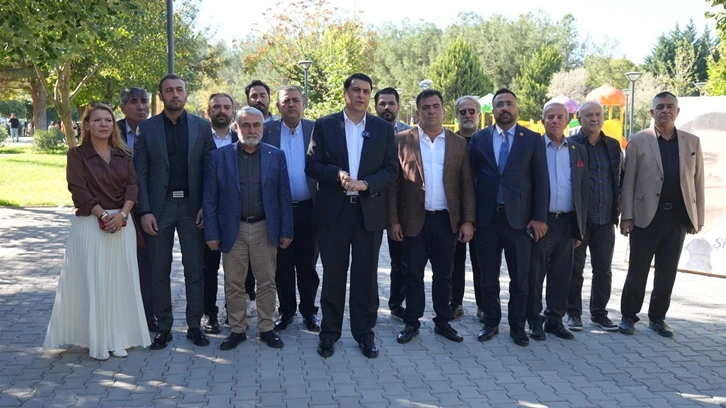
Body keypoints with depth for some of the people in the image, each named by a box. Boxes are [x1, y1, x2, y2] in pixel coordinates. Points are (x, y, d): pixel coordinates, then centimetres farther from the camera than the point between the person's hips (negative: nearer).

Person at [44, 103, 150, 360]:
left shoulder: (124, 155, 10)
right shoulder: (77, 155, 0)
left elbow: (132, 187, 1)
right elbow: (79, 191, -9)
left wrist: (122, 215, -14)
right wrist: (104, 215, -17)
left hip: (122, 224, 3)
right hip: (89, 225, -3)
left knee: (120, 281, 5)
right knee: (92, 282, -1)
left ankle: (117, 338, 14)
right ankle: (95, 340, 9)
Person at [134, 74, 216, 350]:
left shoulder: (202, 127, 4)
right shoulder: (146, 128, 3)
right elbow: (140, 173, 1)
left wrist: (206, 206, -6)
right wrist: (145, 211, -7)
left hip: (192, 206, 0)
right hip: (159, 206, 0)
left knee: (195, 269, 5)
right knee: (160, 271, 7)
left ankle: (195, 325, 16)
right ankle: (163, 327, 18)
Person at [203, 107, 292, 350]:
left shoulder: (276, 156, 3)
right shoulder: (219, 157, 1)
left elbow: (284, 197, 3)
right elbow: (210, 199, 1)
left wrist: (286, 231, -1)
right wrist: (211, 233, -4)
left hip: (265, 229, 0)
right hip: (233, 229, 0)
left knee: (267, 282, 7)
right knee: (233, 284, 7)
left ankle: (266, 328, 21)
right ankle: (237, 330, 21)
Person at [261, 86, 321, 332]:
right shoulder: (267, 131, 0)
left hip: (308, 209, 0)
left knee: (308, 264, 9)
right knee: (282, 264, 11)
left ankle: (309, 311, 23)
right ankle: (286, 310, 25)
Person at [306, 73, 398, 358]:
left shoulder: (383, 129, 6)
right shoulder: (324, 125, 4)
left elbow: (391, 169, 2)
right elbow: (311, 164, -1)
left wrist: (366, 183, -15)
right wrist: (337, 174, -19)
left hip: (369, 211, 1)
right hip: (333, 210, -1)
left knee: (366, 275, 7)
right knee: (333, 274, 7)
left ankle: (365, 332, 20)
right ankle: (329, 332, 20)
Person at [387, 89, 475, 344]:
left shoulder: (458, 143, 6)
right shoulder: (402, 141, 0)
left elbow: (467, 185, 4)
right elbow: (393, 183, -2)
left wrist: (468, 220, -3)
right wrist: (393, 220, -6)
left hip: (447, 219, 2)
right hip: (414, 220, -2)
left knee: (444, 274, 11)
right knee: (413, 274, 7)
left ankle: (442, 322, 25)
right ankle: (411, 323, 20)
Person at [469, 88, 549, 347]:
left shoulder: (533, 139, 3)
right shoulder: (479, 139, 6)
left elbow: (541, 180, 1)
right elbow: (470, 177, 6)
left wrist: (539, 217, -6)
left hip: (519, 217, -1)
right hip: (486, 217, 1)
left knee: (520, 278, 6)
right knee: (488, 276, 10)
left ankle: (517, 326, 19)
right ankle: (491, 322, 24)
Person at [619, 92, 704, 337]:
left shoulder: (692, 142, 8)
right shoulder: (639, 141, -1)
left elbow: (698, 182, 8)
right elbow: (628, 181, -3)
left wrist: (698, 217, 5)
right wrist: (627, 215, -8)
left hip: (678, 217, 3)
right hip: (646, 215, -3)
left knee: (667, 271, 9)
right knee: (637, 270, 4)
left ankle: (658, 317, 22)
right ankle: (629, 316, 17)